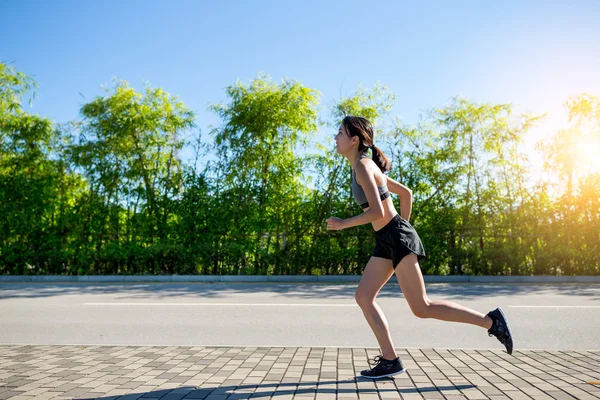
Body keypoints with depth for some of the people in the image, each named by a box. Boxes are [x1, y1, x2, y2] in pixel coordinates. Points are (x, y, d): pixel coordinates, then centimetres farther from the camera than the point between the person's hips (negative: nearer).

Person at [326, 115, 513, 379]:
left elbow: (377, 212, -22)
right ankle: (390, 360, 7)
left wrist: (343, 224, -10)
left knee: (421, 308, -7)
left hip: (397, 238, -10)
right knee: (363, 297, 5)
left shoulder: (362, 166, -12)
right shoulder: (365, 167, 16)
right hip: (386, 241, 10)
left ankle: (491, 321, 4)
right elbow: (406, 192, 22)